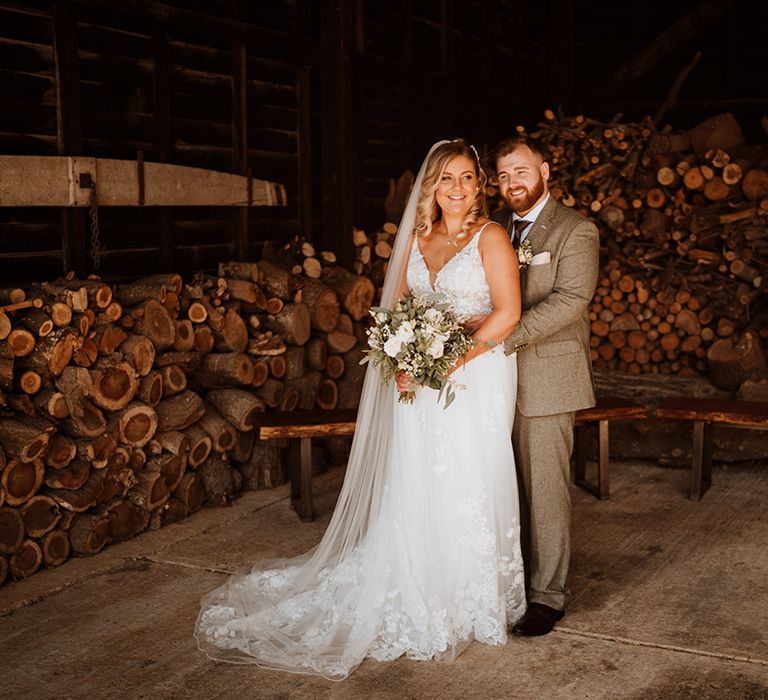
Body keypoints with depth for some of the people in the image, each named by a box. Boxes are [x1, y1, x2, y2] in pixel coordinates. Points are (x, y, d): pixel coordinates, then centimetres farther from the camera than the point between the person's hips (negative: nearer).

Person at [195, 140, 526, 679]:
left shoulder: (491, 237, -4)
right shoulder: (417, 237, 11)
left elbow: (508, 312, -11)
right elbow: (397, 306, 11)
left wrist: (453, 358, -18)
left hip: (475, 377, -4)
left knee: (469, 488, 1)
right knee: (414, 488, 7)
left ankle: (472, 605, 18)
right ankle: (418, 600, 21)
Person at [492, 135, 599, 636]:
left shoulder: (576, 231, -5)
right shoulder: (496, 228, 15)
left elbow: (570, 301, -17)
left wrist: (505, 334, -26)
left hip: (546, 379, -5)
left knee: (546, 489, 0)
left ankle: (548, 595, 11)